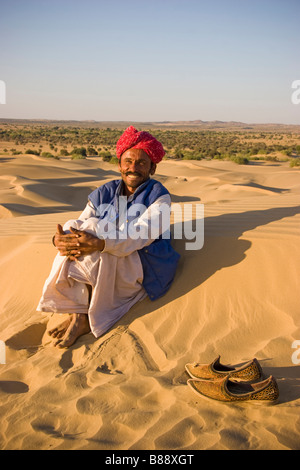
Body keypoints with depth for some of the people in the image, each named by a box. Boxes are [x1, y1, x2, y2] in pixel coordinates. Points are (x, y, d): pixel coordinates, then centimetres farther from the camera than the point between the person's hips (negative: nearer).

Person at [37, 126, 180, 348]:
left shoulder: (159, 196, -4)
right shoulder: (104, 194, 10)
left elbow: (142, 234, -21)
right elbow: (79, 226, 0)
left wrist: (100, 243, -37)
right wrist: (60, 239, -26)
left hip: (145, 271, -4)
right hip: (104, 269, 4)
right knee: (75, 241, -23)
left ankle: (86, 318, -17)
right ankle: (77, 313, -20)